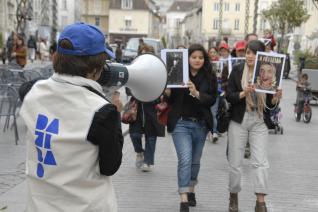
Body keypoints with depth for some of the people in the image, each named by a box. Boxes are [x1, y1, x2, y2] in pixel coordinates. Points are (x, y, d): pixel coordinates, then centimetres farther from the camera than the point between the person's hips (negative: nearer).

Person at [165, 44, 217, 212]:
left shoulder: (210, 77, 1)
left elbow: (212, 99, -8)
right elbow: (170, 100, 1)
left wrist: (197, 93, -24)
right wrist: (167, 90, -20)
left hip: (201, 124, 3)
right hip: (181, 123, -2)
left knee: (195, 161, 14)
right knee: (185, 159, -12)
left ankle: (191, 191, 34)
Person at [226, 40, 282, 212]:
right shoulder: (237, 70, -2)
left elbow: (270, 104, 4)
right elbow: (229, 96, -6)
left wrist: (276, 98, -17)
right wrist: (244, 93, -22)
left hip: (260, 122, 0)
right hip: (239, 121, 0)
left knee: (260, 162, -6)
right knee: (235, 162, 7)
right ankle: (233, 197, 25)